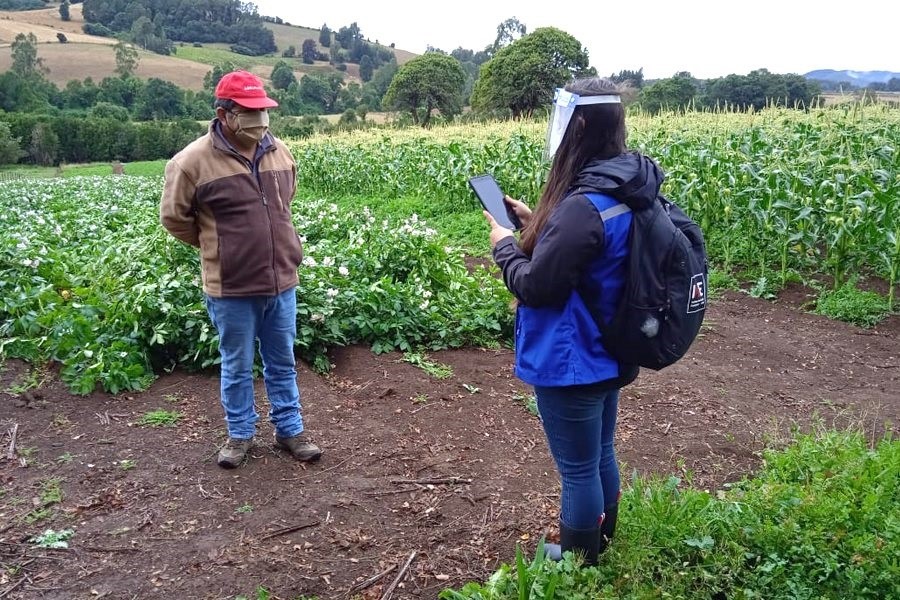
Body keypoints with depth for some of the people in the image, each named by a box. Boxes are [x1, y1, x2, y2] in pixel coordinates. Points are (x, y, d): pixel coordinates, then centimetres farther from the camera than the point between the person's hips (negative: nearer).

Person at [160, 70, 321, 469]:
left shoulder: (279, 152, 3)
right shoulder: (194, 161, -13)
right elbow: (174, 217, -2)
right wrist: (215, 245, 4)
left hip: (281, 281, 4)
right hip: (231, 287, -4)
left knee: (282, 363, 16)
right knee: (237, 367, 12)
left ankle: (289, 430, 31)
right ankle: (240, 434, 30)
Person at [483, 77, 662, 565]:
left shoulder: (584, 206, -28)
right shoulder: (625, 195, 1)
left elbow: (536, 287, -23)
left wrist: (504, 244, -6)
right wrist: (537, 224, 8)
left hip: (570, 364, -9)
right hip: (606, 356, 9)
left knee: (577, 469, 10)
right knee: (601, 455, 24)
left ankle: (578, 565, 30)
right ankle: (601, 548, 44)